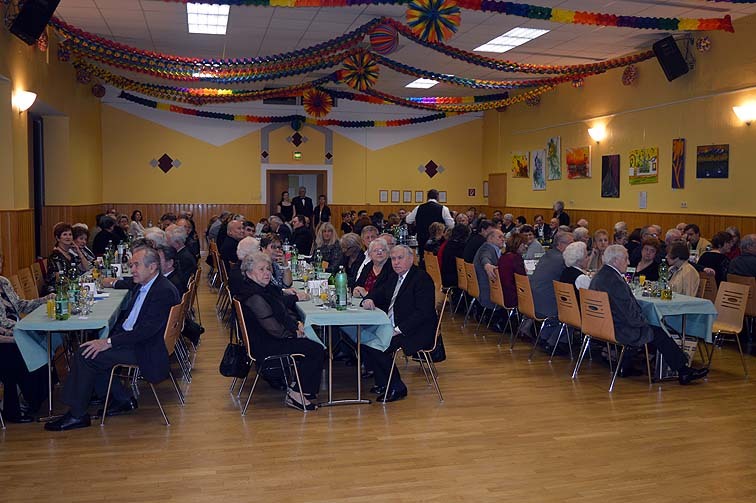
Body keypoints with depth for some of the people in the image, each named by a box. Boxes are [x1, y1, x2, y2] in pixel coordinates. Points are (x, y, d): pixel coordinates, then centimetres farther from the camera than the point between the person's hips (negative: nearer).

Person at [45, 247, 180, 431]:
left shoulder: (165, 292, -21)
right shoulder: (141, 286, 11)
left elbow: (147, 330, -26)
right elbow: (127, 315, 19)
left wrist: (109, 342, -24)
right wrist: (109, 337, 3)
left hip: (145, 350, -10)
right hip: (129, 337, 10)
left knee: (87, 355, -15)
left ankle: (77, 415, -2)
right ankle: (123, 400, 9)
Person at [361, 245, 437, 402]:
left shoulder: (422, 278, -14)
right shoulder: (395, 277, 14)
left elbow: (423, 312, -22)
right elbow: (378, 293, 23)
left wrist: (399, 330, -26)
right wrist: (369, 299, -3)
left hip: (417, 333, -9)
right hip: (392, 327, 9)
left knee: (377, 347, -24)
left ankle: (397, 388, -6)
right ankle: (383, 383, 5)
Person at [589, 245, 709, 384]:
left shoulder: (598, 277, 6)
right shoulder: (615, 281, -26)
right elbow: (631, 316, -22)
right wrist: (645, 321, -3)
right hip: (619, 331, -10)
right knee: (659, 334, 3)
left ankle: (626, 368, 29)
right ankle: (684, 372, 12)